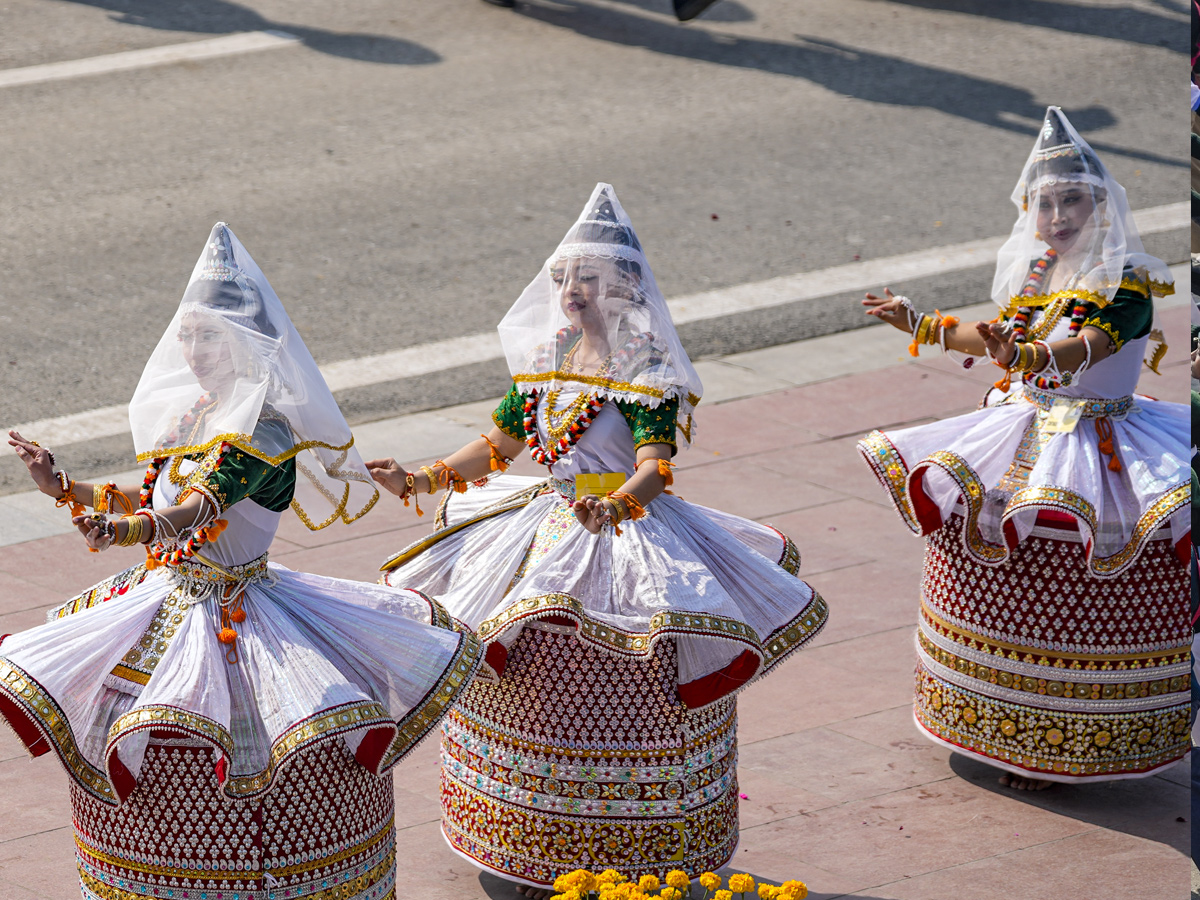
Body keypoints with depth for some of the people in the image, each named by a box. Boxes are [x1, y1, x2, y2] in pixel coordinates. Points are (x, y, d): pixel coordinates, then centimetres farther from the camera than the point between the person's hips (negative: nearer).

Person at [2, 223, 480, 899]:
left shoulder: (263, 428, -18)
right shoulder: (193, 415, 8)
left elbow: (202, 505, -35)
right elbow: (151, 501, 17)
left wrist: (128, 530, -52)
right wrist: (65, 487, 9)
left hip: (238, 609, -8)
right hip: (169, 597, 8)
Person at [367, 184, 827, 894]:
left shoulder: (647, 374, -13)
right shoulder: (542, 362, 7)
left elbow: (656, 468, -25)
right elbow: (499, 446, 16)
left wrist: (616, 504, -46)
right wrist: (421, 480, 7)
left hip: (627, 533, -7)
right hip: (546, 527, 7)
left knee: (613, 706, -5)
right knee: (537, 694, 12)